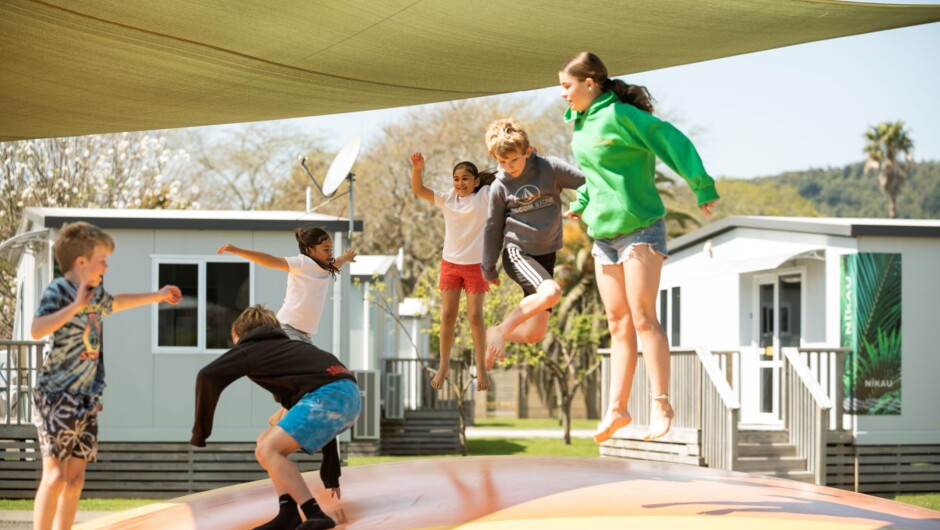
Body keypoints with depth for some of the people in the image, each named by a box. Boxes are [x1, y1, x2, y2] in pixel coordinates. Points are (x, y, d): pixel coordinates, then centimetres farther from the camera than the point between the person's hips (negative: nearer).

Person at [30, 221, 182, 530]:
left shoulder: (95, 293, 13)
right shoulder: (58, 291, -13)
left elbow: (114, 304, 38)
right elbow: (37, 330, -31)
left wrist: (157, 296, 45)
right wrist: (76, 305, -34)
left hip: (86, 399, 8)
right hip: (57, 396, -8)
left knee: (76, 477, 7)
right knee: (55, 475, -12)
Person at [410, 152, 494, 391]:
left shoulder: (485, 196, -7)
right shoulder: (447, 199, -1)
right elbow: (418, 190, -7)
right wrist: (417, 169, -24)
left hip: (476, 264, -2)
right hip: (450, 263, 2)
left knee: (475, 316, -1)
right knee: (448, 315, 6)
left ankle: (480, 368, 10)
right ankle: (443, 367, 16)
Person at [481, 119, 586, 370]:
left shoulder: (550, 168, -5)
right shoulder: (500, 186, -2)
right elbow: (493, 228, 6)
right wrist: (488, 267, 11)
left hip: (545, 256, 3)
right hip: (517, 252, -2)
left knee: (533, 334, -2)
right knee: (551, 292, -33)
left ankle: (494, 334, 26)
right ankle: (501, 330, -17)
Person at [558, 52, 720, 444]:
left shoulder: (619, 115, -14)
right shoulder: (581, 124, 12)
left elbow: (673, 143, -17)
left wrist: (703, 188, -19)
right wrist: (581, 203, 28)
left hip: (639, 228, -8)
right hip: (604, 233, 8)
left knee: (643, 319, -9)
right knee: (618, 323, 8)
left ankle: (661, 405, -5)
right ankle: (617, 408, 9)